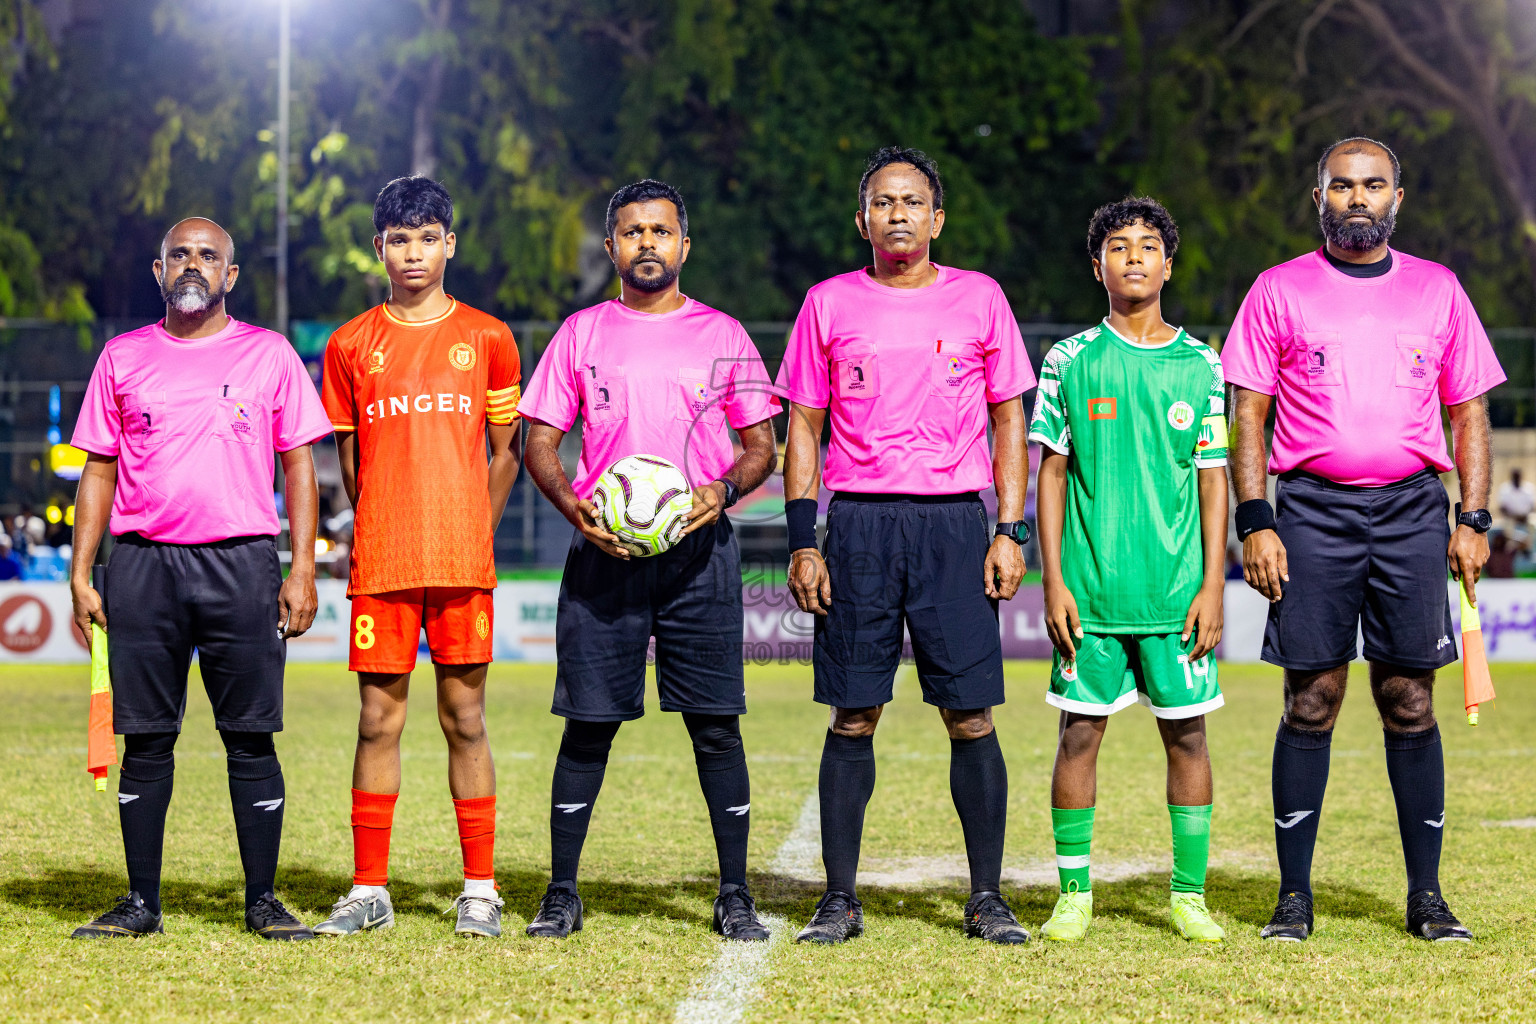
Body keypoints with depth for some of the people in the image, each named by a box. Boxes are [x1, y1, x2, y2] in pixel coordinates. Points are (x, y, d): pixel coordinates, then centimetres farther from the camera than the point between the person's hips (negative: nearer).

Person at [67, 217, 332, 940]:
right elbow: (99, 471, 13)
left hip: (242, 563, -1)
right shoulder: (122, 357, 12)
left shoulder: (269, 354, 8)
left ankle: (263, 902, 5)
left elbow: (298, 466, 7)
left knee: (251, 740, -2)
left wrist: (303, 570, -1)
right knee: (145, 739, 2)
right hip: (143, 566, 1)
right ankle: (141, 904, 9)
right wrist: (81, 574, 4)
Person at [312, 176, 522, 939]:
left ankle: (479, 890, 7)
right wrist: (383, 534, 9)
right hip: (379, 562, 1)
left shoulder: (487, 338, 6)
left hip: (463, 562, -1)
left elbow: (503, 453, 11)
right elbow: (347, 459, 13)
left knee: (465, 719, 2)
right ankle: (369, 890, 7)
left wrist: (470, 536, 7)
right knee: (379, 719, 2)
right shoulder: (351, 345, 8)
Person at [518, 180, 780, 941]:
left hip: (699, 550, 0)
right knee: (588, 723, 0)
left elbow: (761, 447, 11)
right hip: (603, 551, 0)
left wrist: (723, 490, -10)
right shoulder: (581, 333, 9)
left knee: (715, 725, -1)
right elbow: (540, 442, 9)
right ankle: (561, 894, 8)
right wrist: (572, 504, -11)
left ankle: (735, 895, 5)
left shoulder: (722, 335, 9)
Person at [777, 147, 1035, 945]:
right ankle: (840, 897, 8)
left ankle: (988, 898, 6)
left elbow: (1009, 419, 9)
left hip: (954, 520, 0)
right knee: (853, 716, 2)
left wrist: (1010, 532, 1)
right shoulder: (829, 304, 8)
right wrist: (802, 541, 1)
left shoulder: (979, 299, 7)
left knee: (970, 714, -2)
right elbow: (803, 427, 9)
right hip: (859, 522, 0)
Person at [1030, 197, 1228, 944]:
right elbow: (1051, 475, 4)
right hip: (1089, 587, -1)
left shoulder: (1199, 365, 6)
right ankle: (1074, 893, 9)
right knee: (1081, 730, 1)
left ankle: (1189, 894, 10)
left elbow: (1214, 480, 6)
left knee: (1187, 732, 2)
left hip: (1177, 589, 1)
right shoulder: (1070, 361, 4)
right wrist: (1053, 581, -2)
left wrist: (1212, 585, -1)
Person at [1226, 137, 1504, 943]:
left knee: (1409, 703, 1)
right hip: (1313, 509, -1)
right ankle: (1294, 898, 4)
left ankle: (1427, 897, 7)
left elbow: (1469, 412, 14)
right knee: (1310, 703, -2)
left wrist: (1472, 520, 4)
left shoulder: (1437, 290, 11)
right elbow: (1247, 413, 4)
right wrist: (1254, 522, -6)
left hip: (1412, 510, 1)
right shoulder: (1279, 291, 6)